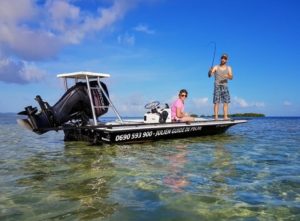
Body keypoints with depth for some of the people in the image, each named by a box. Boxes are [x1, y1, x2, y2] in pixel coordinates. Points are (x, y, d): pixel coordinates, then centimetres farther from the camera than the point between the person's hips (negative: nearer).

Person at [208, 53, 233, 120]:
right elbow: (209, 75, -6)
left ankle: (225, 116, -3)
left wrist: (228, 76, -22)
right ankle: (216, 117, -11)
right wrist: (210, 71, -29)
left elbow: (231, 77, 1)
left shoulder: (228, 68, 12)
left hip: (225, 86, 3)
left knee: (226, 102, -4)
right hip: (217, 86, -3)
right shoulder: (216, 67, 5)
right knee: (216, 102, -9)